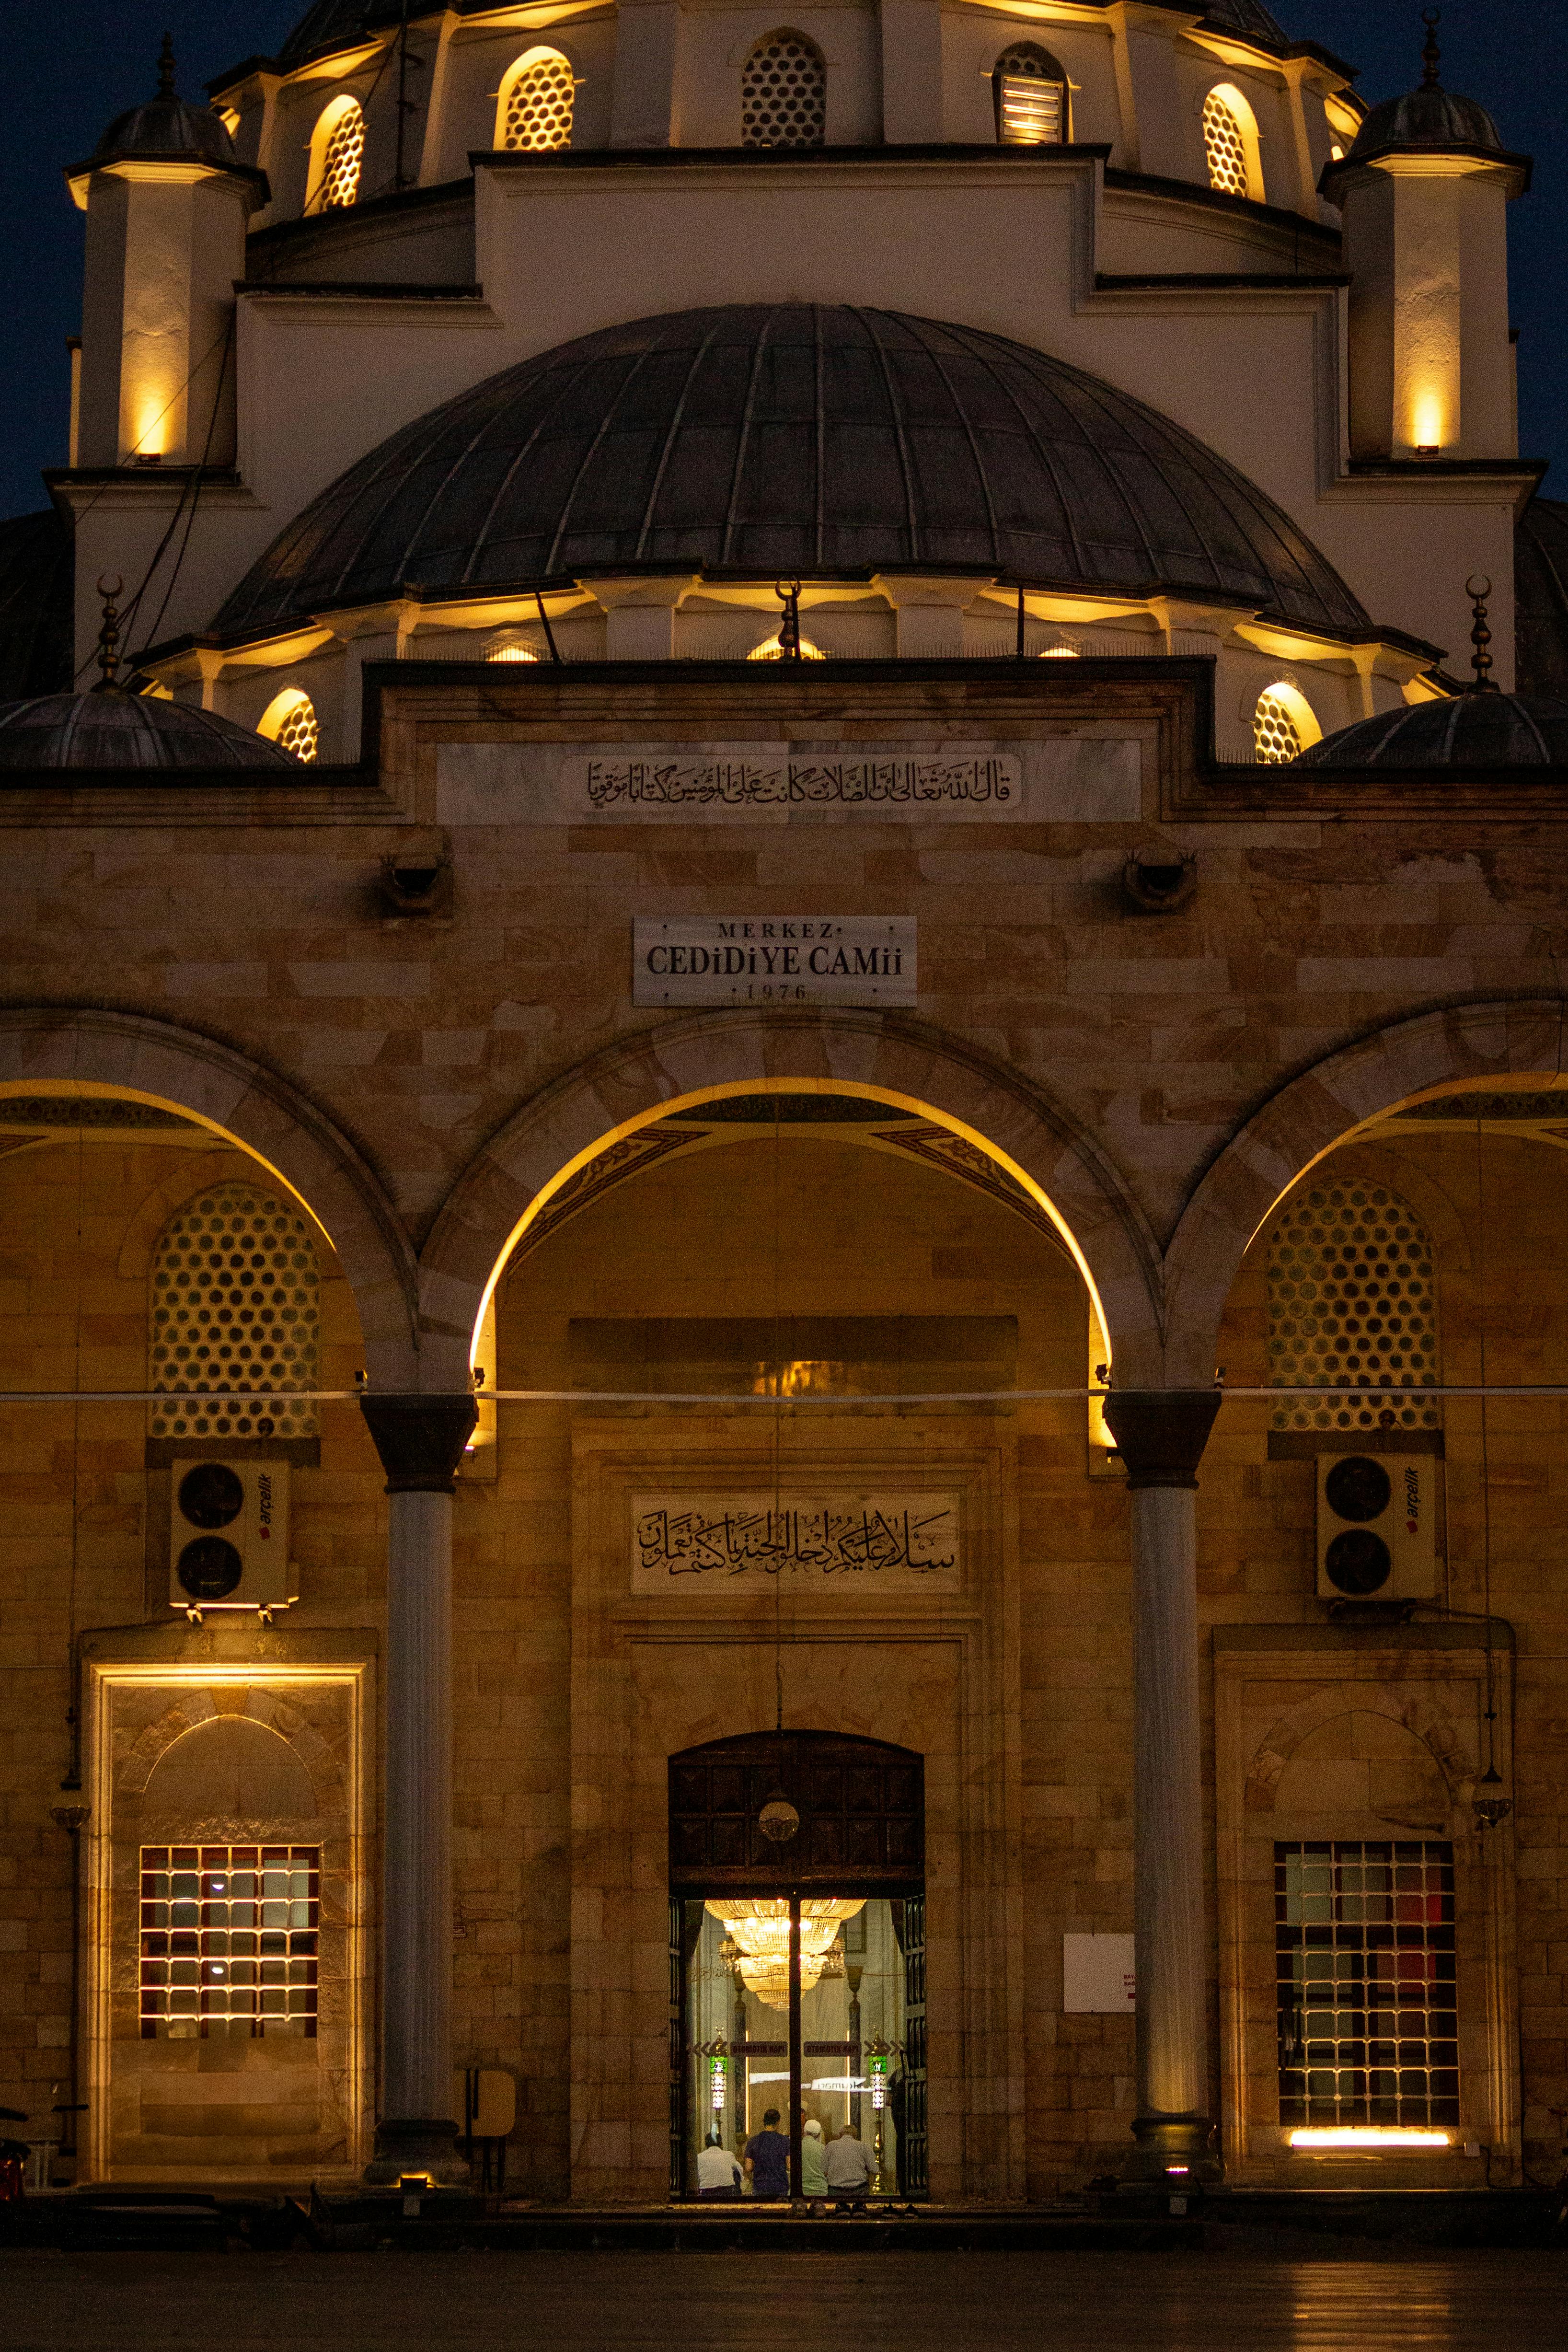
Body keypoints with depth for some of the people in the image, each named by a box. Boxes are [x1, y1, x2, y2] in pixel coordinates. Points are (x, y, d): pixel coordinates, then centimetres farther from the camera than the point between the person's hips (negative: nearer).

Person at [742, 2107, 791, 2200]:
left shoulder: (753, 2141, -2)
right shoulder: (784, 2141, -4)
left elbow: (749, 2168, -4)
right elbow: (790, 2167, -5)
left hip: (760, 2187, 0)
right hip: (781, 2188, 0)